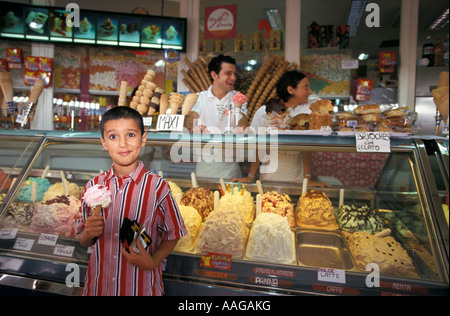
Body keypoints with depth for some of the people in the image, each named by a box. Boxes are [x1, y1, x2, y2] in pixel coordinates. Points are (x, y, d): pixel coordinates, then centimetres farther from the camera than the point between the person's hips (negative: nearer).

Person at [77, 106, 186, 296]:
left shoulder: (157, 187, -14)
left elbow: (173, 234, -6)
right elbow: (84, 241, 5)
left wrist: (152, 262, -19)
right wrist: (88, 234, -15)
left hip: (141, 286, -3)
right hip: (99, 285, 3)